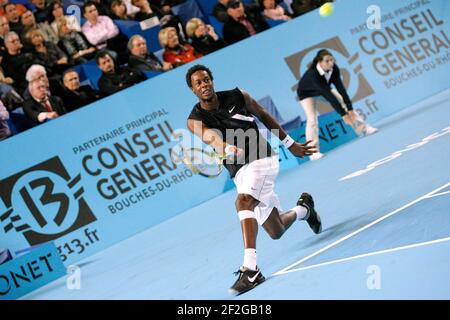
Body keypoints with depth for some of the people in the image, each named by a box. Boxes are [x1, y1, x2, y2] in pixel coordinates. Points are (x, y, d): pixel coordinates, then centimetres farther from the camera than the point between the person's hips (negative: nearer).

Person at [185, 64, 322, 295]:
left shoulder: (237, 97, -3)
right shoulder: (195, 121, -5)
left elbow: (264, 117, 12)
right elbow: (211, 138, -27)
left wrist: (291, 144, 17)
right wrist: (228, 149, -50)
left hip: (261, 158, -4)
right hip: (239, 172, 4)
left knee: (243, 201, -32)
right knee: (276, 232, 10)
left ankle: (250, 270, -38)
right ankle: (303, 209, 45)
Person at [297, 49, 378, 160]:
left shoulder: (334, 69, -29)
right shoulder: (313, 74, -44)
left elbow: (341, 89, -28)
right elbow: (328, 96, -44)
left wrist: (350, 109, -33)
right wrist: (343, 114, -43)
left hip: (324, 88, 6)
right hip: (307, 93, -6)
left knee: (345, 103, -3)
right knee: (312, 119, -20)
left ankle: (363, 128, 6)